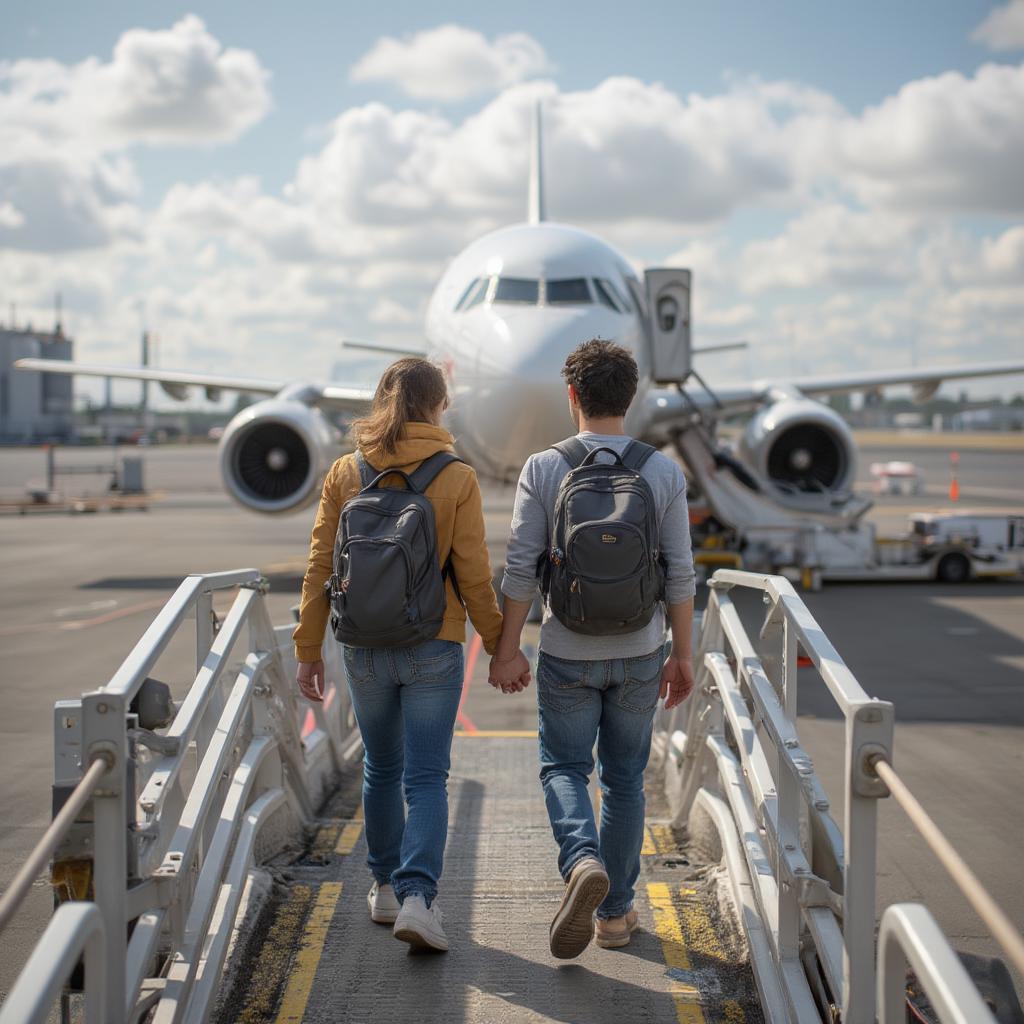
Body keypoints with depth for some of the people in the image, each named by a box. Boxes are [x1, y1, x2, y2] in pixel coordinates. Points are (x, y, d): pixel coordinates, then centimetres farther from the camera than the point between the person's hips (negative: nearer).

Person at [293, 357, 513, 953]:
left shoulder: (346, 474, 0)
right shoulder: (456, 479, -8)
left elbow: (320, 568, 1)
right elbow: (474, 576, -7)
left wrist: (309, 648, 8)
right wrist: (498, 644, 5)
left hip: (365, 648, 3)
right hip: (433, 648, -3)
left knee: (381, 769, 19)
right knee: (427, 777, 1)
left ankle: (386, 887, 29)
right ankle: (417, 897, -14)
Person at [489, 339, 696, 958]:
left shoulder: (543, 470, -8)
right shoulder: (664, 473, -4)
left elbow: (521, 570, -9)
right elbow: (680, 575, -3)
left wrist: (507, 651, 0)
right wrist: (682, 655, 6)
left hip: (568, 654, -2)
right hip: (640, 654, 2)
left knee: (564, 767, 12)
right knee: (625, 778, 14)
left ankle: (584, 862, -15)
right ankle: (616, 911, 19)